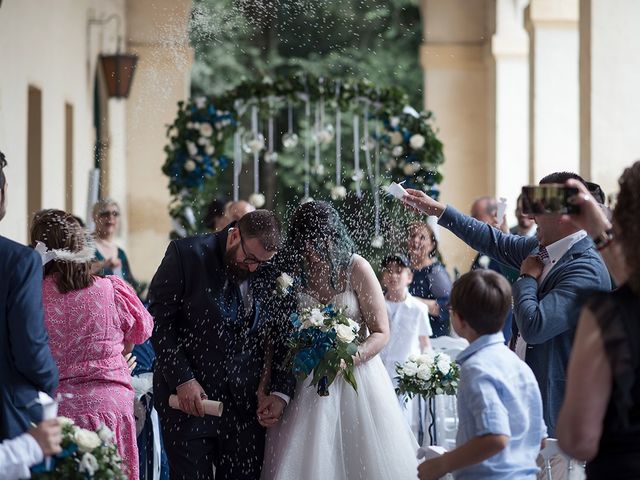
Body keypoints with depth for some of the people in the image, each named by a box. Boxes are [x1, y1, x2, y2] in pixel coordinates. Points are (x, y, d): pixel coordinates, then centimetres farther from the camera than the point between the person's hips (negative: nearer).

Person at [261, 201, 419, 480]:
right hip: (309, 381, 2)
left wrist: (350, 358, -24)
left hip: (356, 374, -2)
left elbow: (381, 332, -7)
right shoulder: (294, 272, -3)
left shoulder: (356, 269, -10)